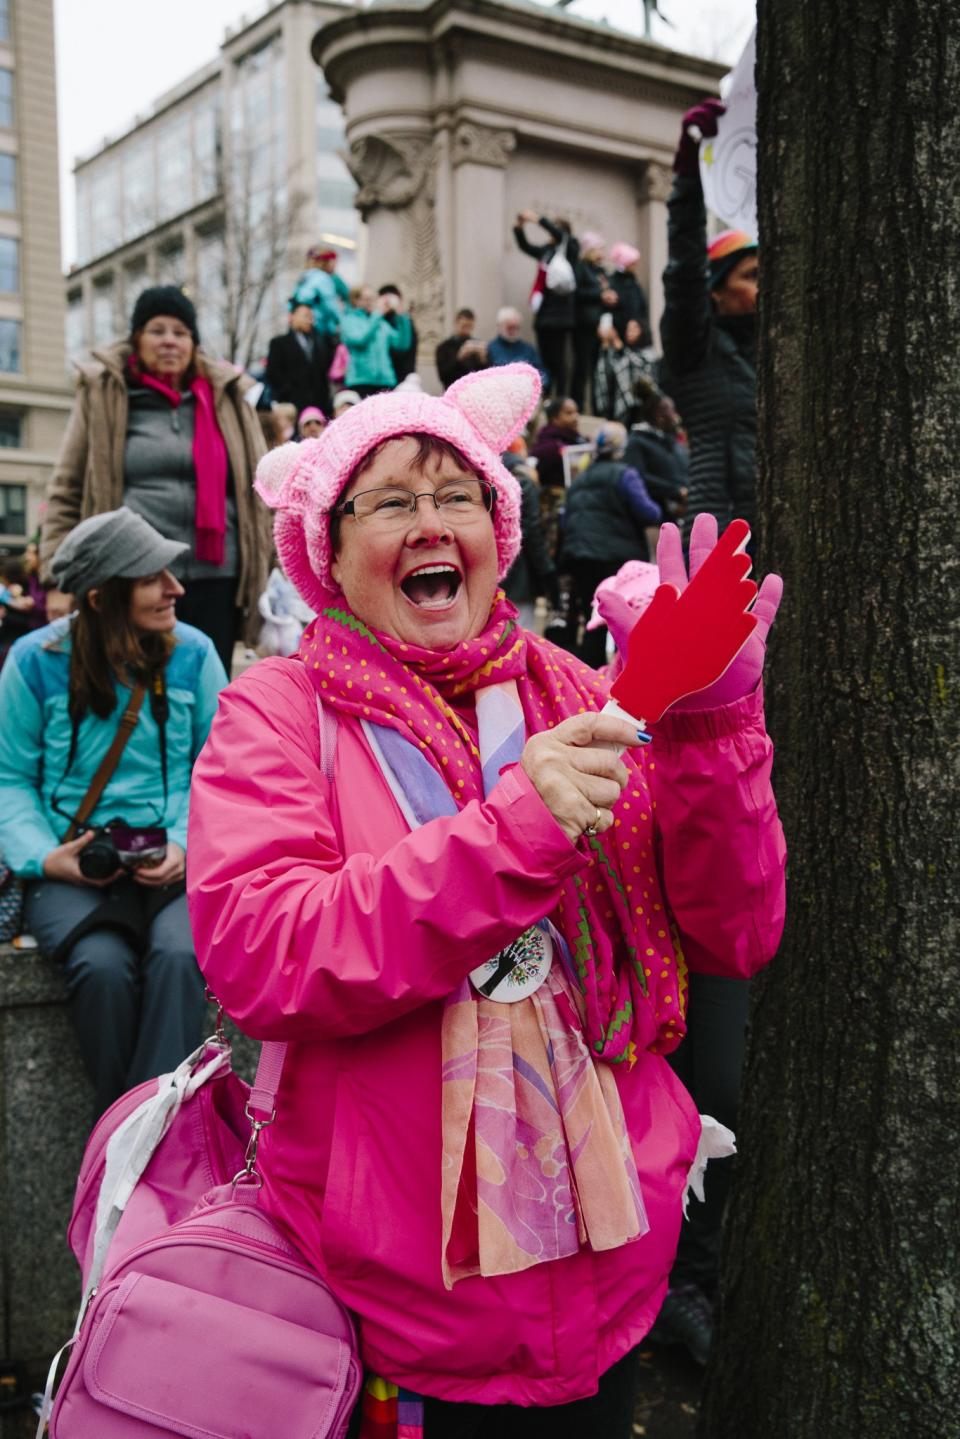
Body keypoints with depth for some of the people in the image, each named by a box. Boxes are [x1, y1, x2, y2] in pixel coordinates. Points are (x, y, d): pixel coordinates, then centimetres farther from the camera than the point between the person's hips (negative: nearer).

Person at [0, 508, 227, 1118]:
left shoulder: (194, 653, 3)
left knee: (179, 956, -31)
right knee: (103, 966, -30)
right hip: (72, 867, -1)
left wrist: (186, 844, -12)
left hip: (173, 861, 1)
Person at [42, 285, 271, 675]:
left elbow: (257, 487, 12)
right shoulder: (103, 396, 6)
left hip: (214, 581, 2)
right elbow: (66, 489, 6)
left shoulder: (227, 396, 11)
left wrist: (260, 567, 6)